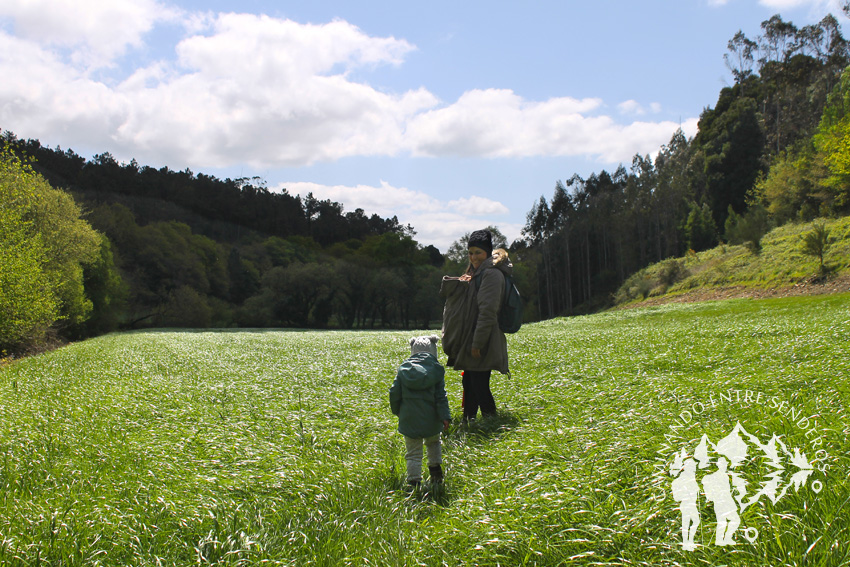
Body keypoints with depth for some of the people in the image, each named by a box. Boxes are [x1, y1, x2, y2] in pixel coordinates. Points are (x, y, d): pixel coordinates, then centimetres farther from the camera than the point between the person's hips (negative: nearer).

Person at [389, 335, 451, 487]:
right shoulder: (436, 370, -3)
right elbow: (441, 397, -7)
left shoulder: (403, 369, 0)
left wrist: (397, 411, 19)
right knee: (433, 443, 29)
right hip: (431, 420, 0)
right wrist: (445, 416, -7)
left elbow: (394, 394, 4)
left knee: (413, 452, 7)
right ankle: (435, 467, 25)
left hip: (409, 420, 0)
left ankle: (414, 480, 3)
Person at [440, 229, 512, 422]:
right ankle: (467, 420, 24)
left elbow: (487, 312, -20)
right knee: (469, 383, 15)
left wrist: (477, 343, -22)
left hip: (483, 345, -10)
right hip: (470, 342, 10)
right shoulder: (477, 273, 18)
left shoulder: (491, 274, -14)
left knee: (479, 385, -7)